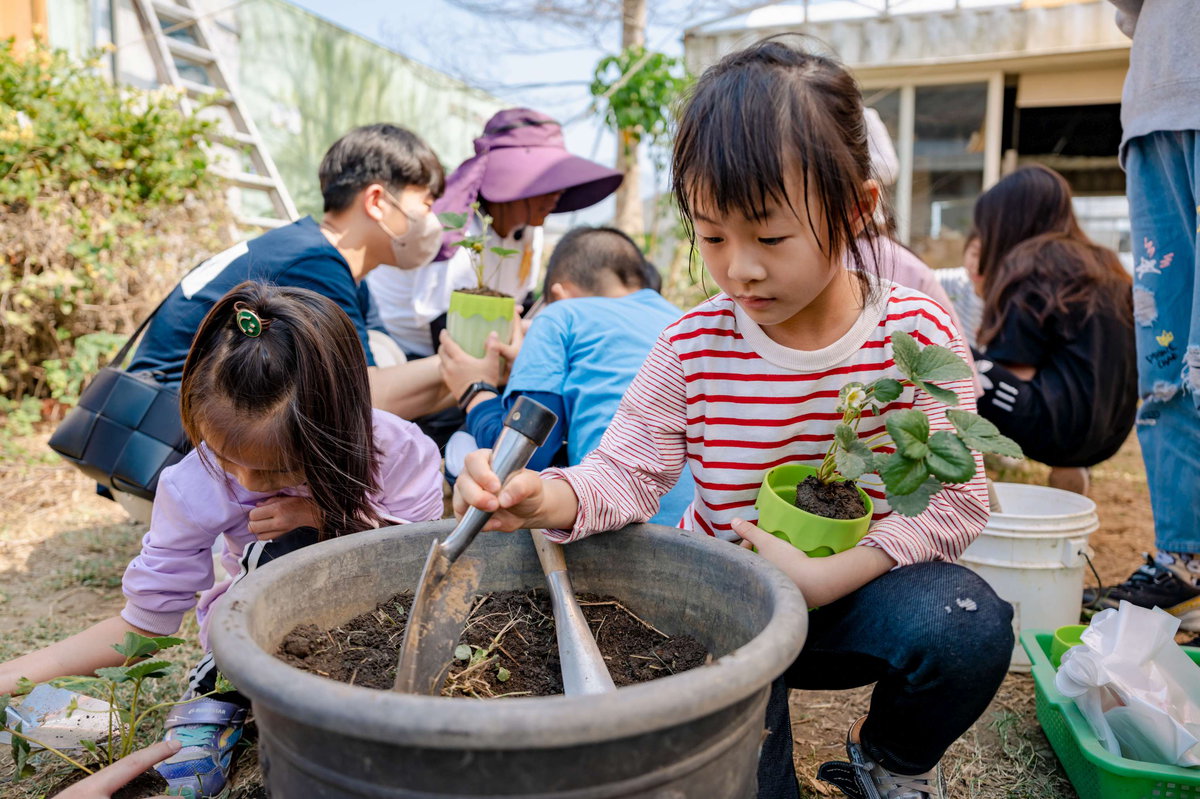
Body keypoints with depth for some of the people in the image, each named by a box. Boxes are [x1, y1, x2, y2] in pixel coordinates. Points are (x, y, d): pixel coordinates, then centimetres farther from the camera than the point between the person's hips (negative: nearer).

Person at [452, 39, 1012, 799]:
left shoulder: (917, 333, -13)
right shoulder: (694, 347, -10)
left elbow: (957, 499, -12)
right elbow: (626, 468, -10)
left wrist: (826, 574, -24)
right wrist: (549, 497, -34)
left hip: (862, 589, 1)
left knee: (969, 623, -28)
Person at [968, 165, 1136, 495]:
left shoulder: (1029, 267, -7)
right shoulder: (1100, 264, 15)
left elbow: (1017, 375, -9)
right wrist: (992, 296, 24)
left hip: (1060, 428, -9)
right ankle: (1066, 468, 23)